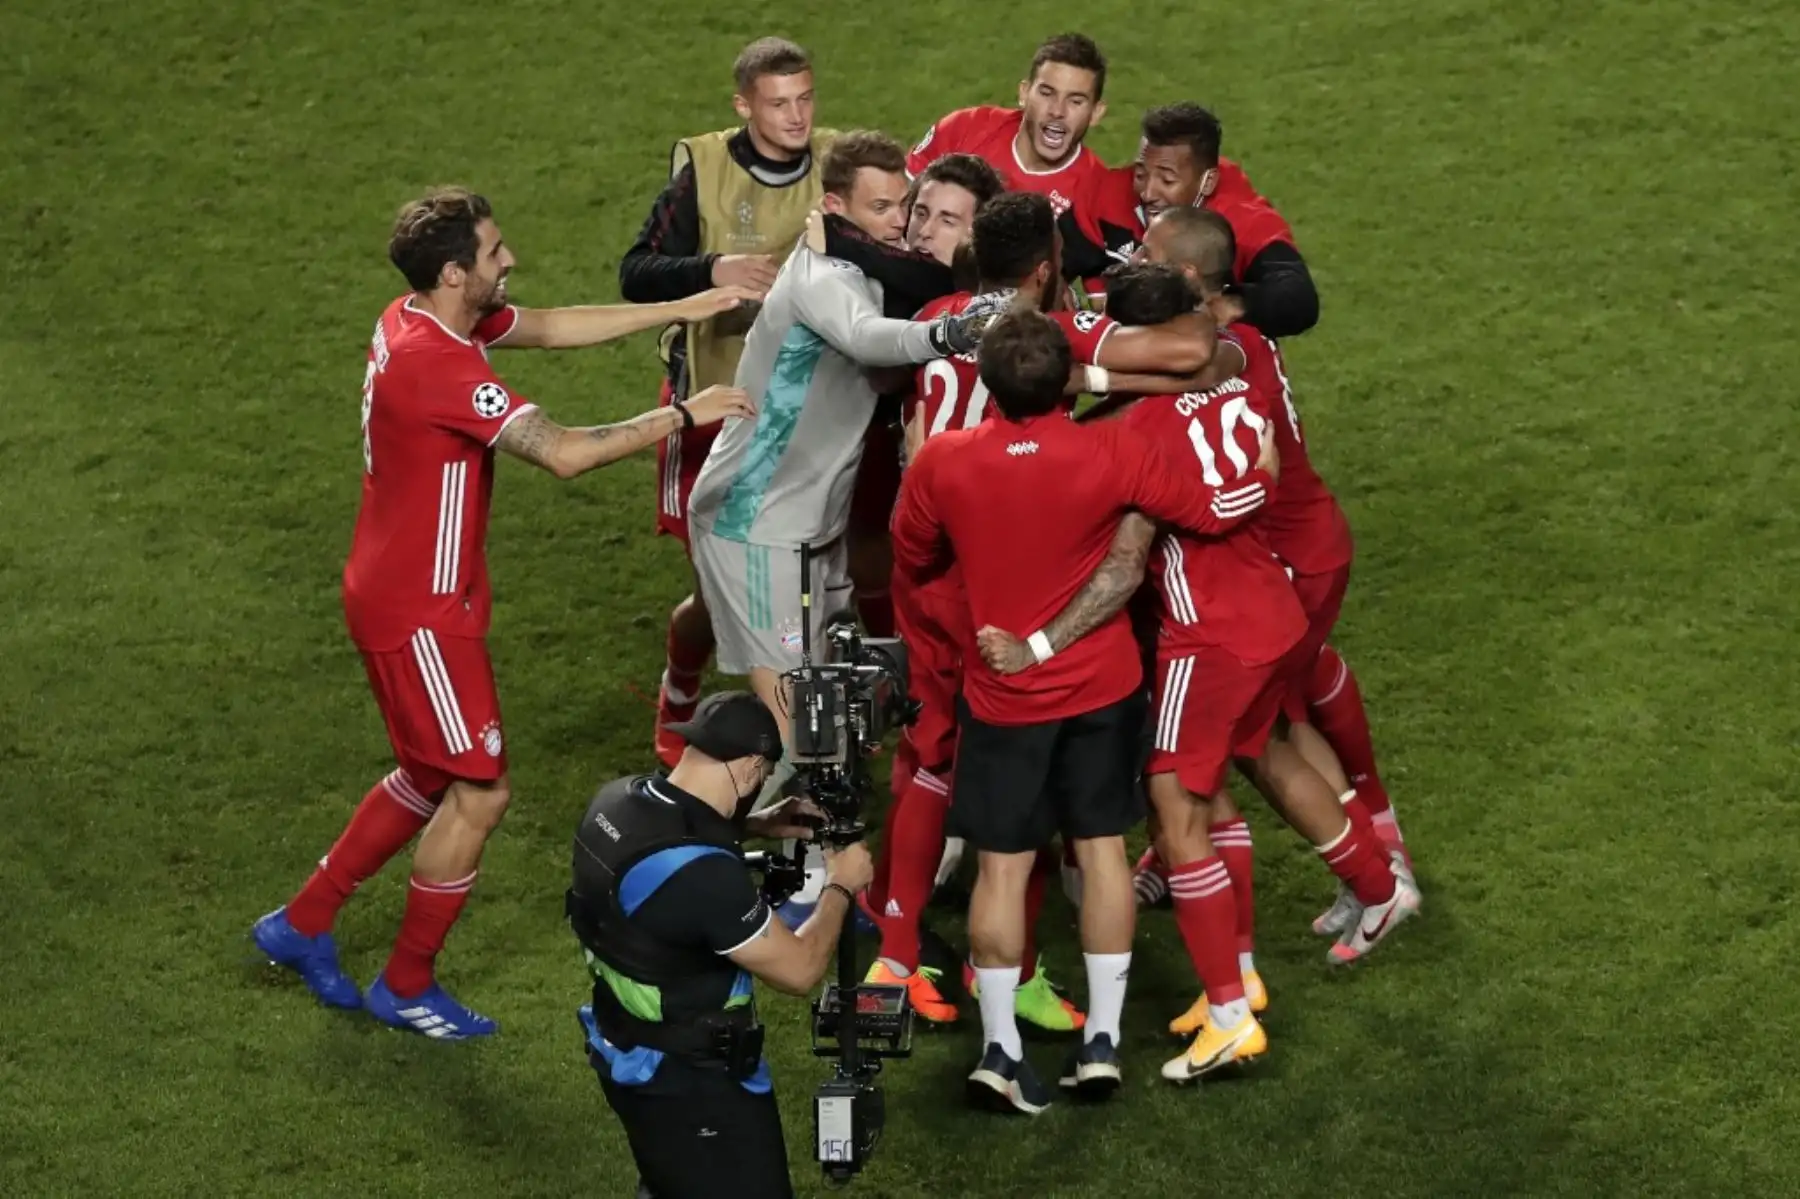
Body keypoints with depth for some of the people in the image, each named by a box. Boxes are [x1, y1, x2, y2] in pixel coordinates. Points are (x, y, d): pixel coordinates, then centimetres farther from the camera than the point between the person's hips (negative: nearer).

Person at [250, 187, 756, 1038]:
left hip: (397, 595, 10)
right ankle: (405, 988, 14)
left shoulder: (423, 320, 1)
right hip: (420, 615, -10)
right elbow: (564, 453, -33)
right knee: (478, 794, 0)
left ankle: (301, 925, 31)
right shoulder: (440, 367, -29)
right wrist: (682, 415, -22)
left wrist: (681, 310, 7)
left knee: (430, 780, 21)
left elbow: (552, 328, 11)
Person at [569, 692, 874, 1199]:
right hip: (686, 1082, -9)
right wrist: (841, 887, -5)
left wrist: (757, 825, 12)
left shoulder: (617, 800, -9)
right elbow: (799, 970, -20)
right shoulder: (704, 874, -34)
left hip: (625, 1048, 9)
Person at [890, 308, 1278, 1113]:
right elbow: (1214, 511, -5)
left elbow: (912, 563, 4)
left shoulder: (941, 463, -14)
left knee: (1002, 863, 5)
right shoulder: (1112, 453, -16)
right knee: (1102, 848, 12)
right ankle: (1102, 1039, 13)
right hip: (1103, 685, 0)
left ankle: (999, 1049, 2)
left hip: (1001, 694, 0)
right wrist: (1266, 471, 15)